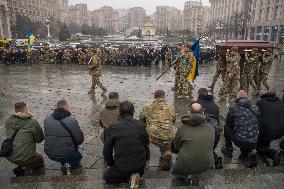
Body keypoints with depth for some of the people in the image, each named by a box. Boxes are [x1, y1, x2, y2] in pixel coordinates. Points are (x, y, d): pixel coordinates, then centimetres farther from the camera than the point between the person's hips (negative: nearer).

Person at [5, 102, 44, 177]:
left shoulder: (8, 122, 1)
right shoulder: (33, 123, -14)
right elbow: (40, 139, -5)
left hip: (9, 157, 6)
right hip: (25, 158, -5)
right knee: (40, 159, 25)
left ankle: (21, 167, 16)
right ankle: (25, 170, 8)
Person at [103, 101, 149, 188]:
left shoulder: (112, 128, -13)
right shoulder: (141, 125, -9)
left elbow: (107, 150, -4)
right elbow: (146, 145, 3)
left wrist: (111, 164, 14)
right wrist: (145, 159, 21)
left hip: (122, 166, -3)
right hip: (141, 164, 4)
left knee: (107, 177, 24)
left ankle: (128, 176, 1)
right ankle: (137, 174, 6)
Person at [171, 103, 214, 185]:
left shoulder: (183, 128, -12)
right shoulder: (210, 127, -4)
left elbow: (176, 147, 2)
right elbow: (212, 145, 11)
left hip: (186, 166, -2)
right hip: (206, 166, 3)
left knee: (174, 171, 28)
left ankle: (188, 176, 5)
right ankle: (194, 175, 14)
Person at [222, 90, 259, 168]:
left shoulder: (233, 109, -5)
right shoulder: (255, 107, 6)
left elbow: (229, 124, 12)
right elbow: (257, 125, 19)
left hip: (240, 142, -4)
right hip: (254, 144, 4)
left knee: (226, 127, 19)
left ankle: (229, 150, 27)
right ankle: (248, 152, 14)